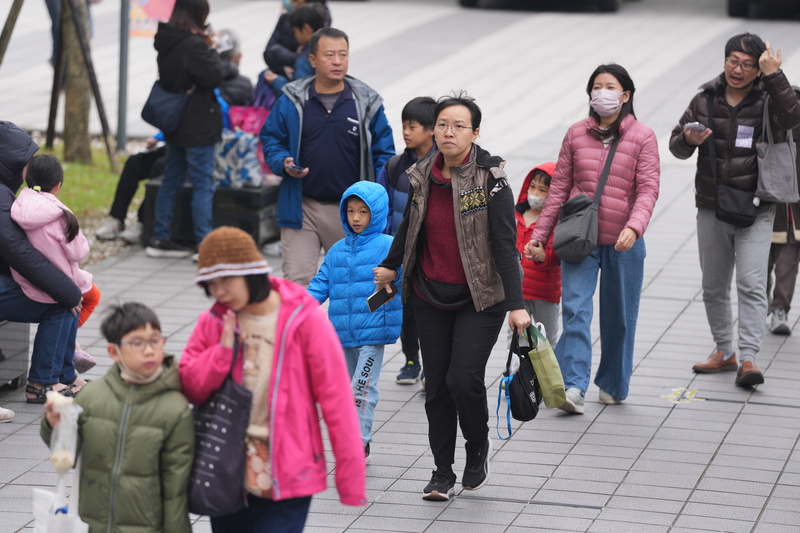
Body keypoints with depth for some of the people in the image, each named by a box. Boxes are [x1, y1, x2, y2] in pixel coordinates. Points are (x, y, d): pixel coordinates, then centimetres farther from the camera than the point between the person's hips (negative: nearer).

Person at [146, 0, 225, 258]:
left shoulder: (166, 43, 6)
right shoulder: (193, 45, -20)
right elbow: (215, 76, -19)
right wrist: (210, 50, -5)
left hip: (174, 125, 8)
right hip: (198, 127, -8)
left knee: (171, 181, 16)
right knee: (203, 185, -3)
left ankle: (160, 238, 21)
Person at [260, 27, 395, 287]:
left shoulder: (367, 102, 2)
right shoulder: (292, 100, 1)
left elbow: (383, 151, 6)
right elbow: (271, 139, 9)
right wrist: (284, 163, -12)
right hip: (301, 207, -1)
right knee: (297, 278, -6)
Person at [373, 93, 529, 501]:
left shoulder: (490, 180, -13)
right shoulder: (422, 176, 0)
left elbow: (505, 244, -15)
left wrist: (516, 305, -20)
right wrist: (390, 267, 32)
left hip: (480, 299, -4)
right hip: (430, 298, 4)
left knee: (464, 379, -14)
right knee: (437, 385, 5)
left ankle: (479, 445, 15)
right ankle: (442, 472, 18)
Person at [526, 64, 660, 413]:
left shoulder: (643, 138, -1)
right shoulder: (576, 135, 7)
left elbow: (648, 188, -10)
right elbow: (559, 187, 10)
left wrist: (634, 227, -27)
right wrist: (539, 235, 6)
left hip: (623, 243, -1)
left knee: (619, 316, 10)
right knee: (575, 309, -13)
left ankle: (613, 385, 26)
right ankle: (573, 387, -19)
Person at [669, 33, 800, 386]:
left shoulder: (766, 101, -5)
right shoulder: (706, 100, 4)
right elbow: (676, 146, 7)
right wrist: (688, 139, -16)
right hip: (712, 210, 4)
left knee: (752, 284, -14)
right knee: (713, 287, 13)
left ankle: (748, 358, -16)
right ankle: (724, 352, 27)